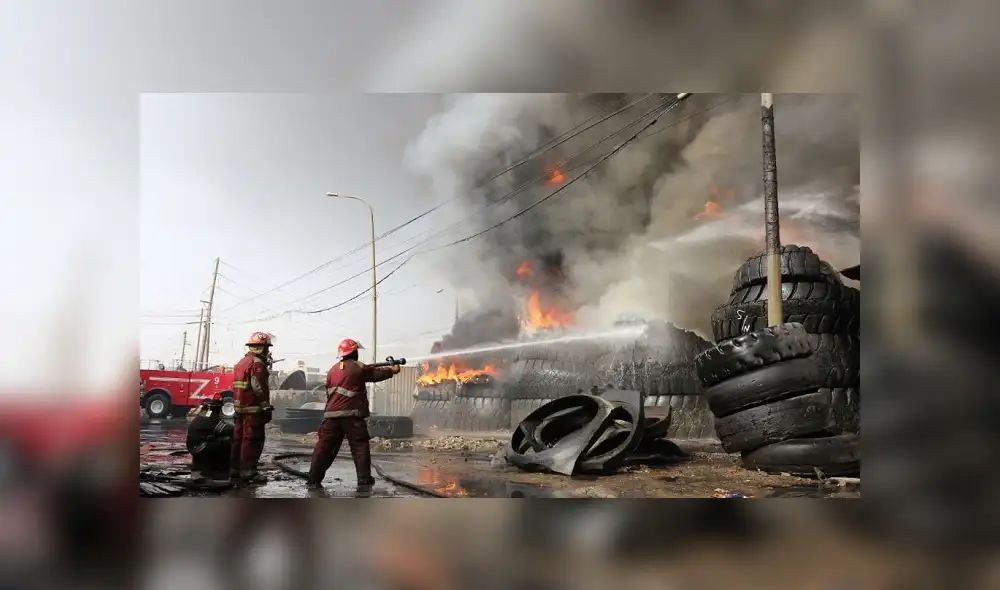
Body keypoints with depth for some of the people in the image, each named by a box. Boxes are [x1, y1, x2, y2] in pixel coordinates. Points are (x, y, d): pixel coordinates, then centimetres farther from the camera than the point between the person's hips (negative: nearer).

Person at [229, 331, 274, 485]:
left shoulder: (241, 362, 19)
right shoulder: (257, 363, -13)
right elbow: (259, 388, -20)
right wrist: (266, 408, -17)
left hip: (240, 407, 10)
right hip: (253, 409, -10)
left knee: (239, 438, 12)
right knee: (253, 440, -6)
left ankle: (235, 471, 17)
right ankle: (248, 472, -7)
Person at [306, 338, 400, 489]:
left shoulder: (333, 369, 15)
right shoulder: (358, 367, 1)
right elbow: (376, 374, 12)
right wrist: (392, 370, 29)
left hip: (332, 414, 4)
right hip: (352, 414, -4)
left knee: (324, 446, 4)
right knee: (360, 445, 6)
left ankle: (313, 480, 0)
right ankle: (364, 477, 3)